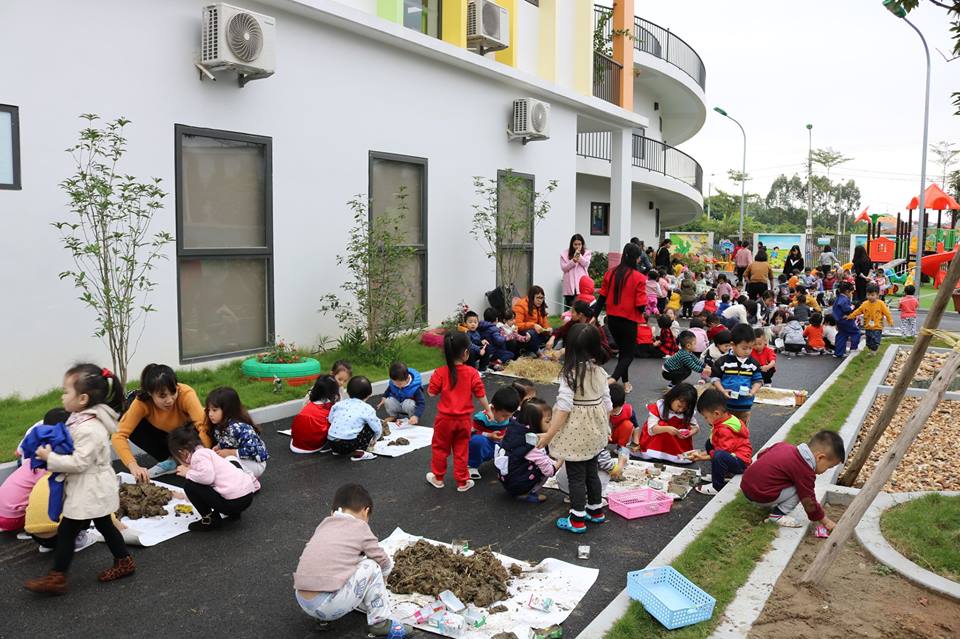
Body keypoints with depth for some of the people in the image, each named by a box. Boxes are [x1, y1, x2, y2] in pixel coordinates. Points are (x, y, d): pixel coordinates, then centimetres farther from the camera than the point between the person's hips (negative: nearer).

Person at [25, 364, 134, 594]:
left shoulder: (89, 429, -27)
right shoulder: (83, 419, 5)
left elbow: (79, 462, -26)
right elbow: (74, 449, 19)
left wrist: (50, 458, -19)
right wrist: (53, 449, 6)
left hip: (89, 491, -10)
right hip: (95, 490, 10)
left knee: (66, 531, 0)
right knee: (104, 525, 19)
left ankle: (56, 578, 10)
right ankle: (124, 561, 30)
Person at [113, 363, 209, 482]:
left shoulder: (186, 394, -35)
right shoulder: (142, 402, -29)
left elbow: (204, 426, -44)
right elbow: (119, 435, -33)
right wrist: (133, 465, -48)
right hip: (164, 436, 3)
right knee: (133, 428, -25)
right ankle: (168, 460, -6)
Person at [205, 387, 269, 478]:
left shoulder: (239, 427, -30)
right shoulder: (219, 425, -5)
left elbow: (253, 449, -35)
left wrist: (229, 452, -26)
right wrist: (218, 447, -8)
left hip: (255, 463, -9)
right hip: (239, 460, 9)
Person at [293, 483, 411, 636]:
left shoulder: (324, 524, 16)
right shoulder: (359, 526, 2)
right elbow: (384, 562, 11)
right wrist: (382, 579, 33)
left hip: (302, 602, 6)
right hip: (329, 605, -6)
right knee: (371, 567, 8)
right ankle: (380, 621, 12)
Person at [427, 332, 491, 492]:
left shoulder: (440, 372, -14)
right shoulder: (472, 373, -12)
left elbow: (431, 393, -8)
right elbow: (480, 394, -6)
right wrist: (488, 410, 8)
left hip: (445, 418, -1)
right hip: (464, 419, 1)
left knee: (440, 448, 17)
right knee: (461, 450, 13)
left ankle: (437, 478, 29)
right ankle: (462, 482, 21)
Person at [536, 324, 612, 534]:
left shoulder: (571, 373, -21)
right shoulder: (600, 371, -2)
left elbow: (564, 407, -23)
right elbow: (607, 403, 4)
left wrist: (549, 434, -18)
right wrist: (604, 428, 19)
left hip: (575, 434, -6)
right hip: (595, 432, 6)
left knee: (576, 476, 6)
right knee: (591, 471, 22)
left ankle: (577, 520, 15)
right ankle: (596, 510, 36)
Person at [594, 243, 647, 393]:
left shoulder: (610, 273, -2)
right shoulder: (638, 278, -15)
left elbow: (602, 297, 2)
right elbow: (641, 305, -15)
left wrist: (594, 316, 6)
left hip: (612, 319, 5)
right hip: (629, 320, -5)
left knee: (622, 350, 24)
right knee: (629, 354, 8)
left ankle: (625, 382, 33)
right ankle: (613, 379, -14)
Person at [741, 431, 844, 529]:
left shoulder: (784, 445, 7)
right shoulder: (805, 472, -14)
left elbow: (761, 453, 19)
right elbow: (809, 502, -5)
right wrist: (825, 521, 8)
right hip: (760, 496, -9)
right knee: (801, 488, -6)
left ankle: (770, 505, 18)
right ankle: (778, 515, -3)